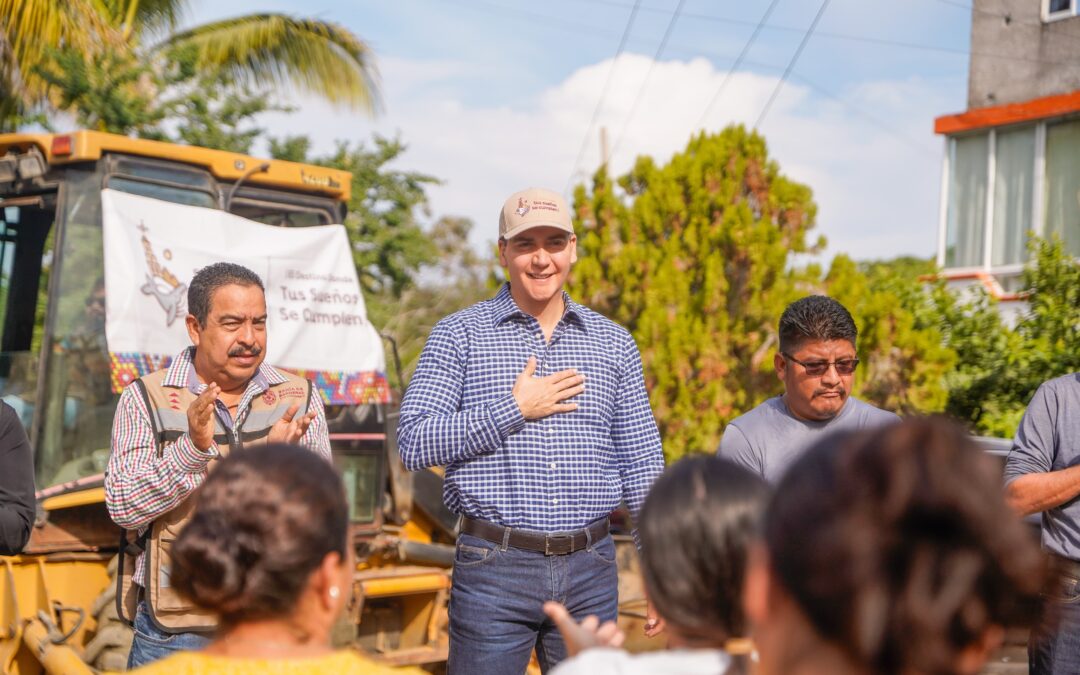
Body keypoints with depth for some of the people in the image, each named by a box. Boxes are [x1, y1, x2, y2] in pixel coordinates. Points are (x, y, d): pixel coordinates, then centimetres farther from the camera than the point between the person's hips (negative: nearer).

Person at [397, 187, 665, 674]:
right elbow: (413, 444, -8)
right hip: (493, 570, -3)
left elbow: (643, 465, 12)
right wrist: (514, 410, -12)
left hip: (590, 569, 3)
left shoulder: (614, 344, 11)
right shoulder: (459, 335, 1)